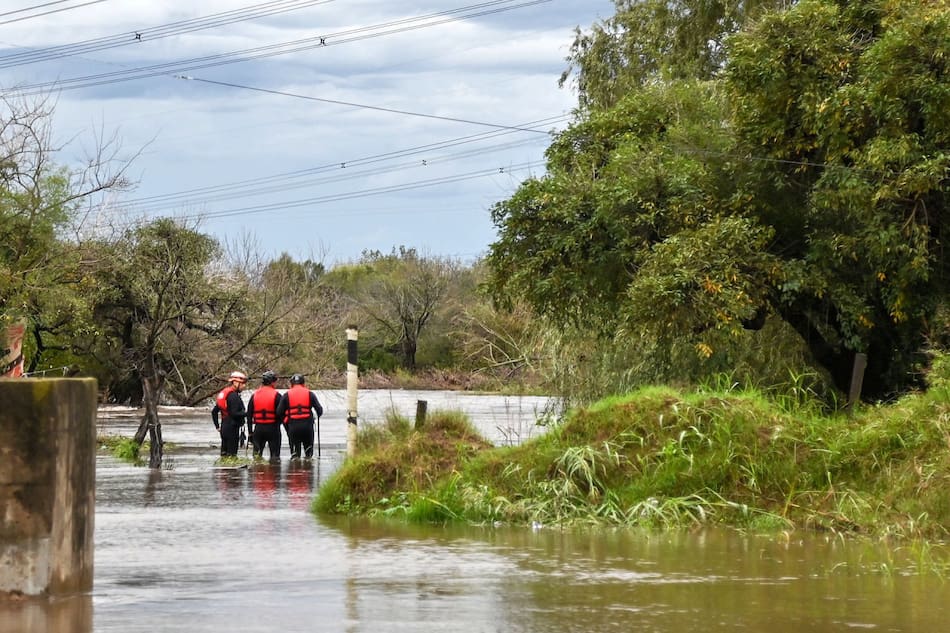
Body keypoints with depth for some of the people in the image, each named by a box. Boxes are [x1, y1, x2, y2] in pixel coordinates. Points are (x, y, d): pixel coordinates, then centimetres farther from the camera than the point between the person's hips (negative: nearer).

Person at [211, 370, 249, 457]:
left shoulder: (222, 393, 14)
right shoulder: (233, 395, -16)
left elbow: (214, 412, 18)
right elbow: (234, 414, -24)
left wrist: (217, 426, 20)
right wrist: (247, 414, -13)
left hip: (224, 427, 10)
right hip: (232, 427, -10)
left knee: (224, 451, 15)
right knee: (231, 453, -7)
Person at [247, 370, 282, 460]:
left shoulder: (254, 395, 6)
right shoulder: (276, 395, -7)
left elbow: (249, 415, 8)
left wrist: (250, 432, 13)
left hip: (258, 428, 3)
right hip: (272, 428, -3)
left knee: (257, 452, 10)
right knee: (274, 453, 2)